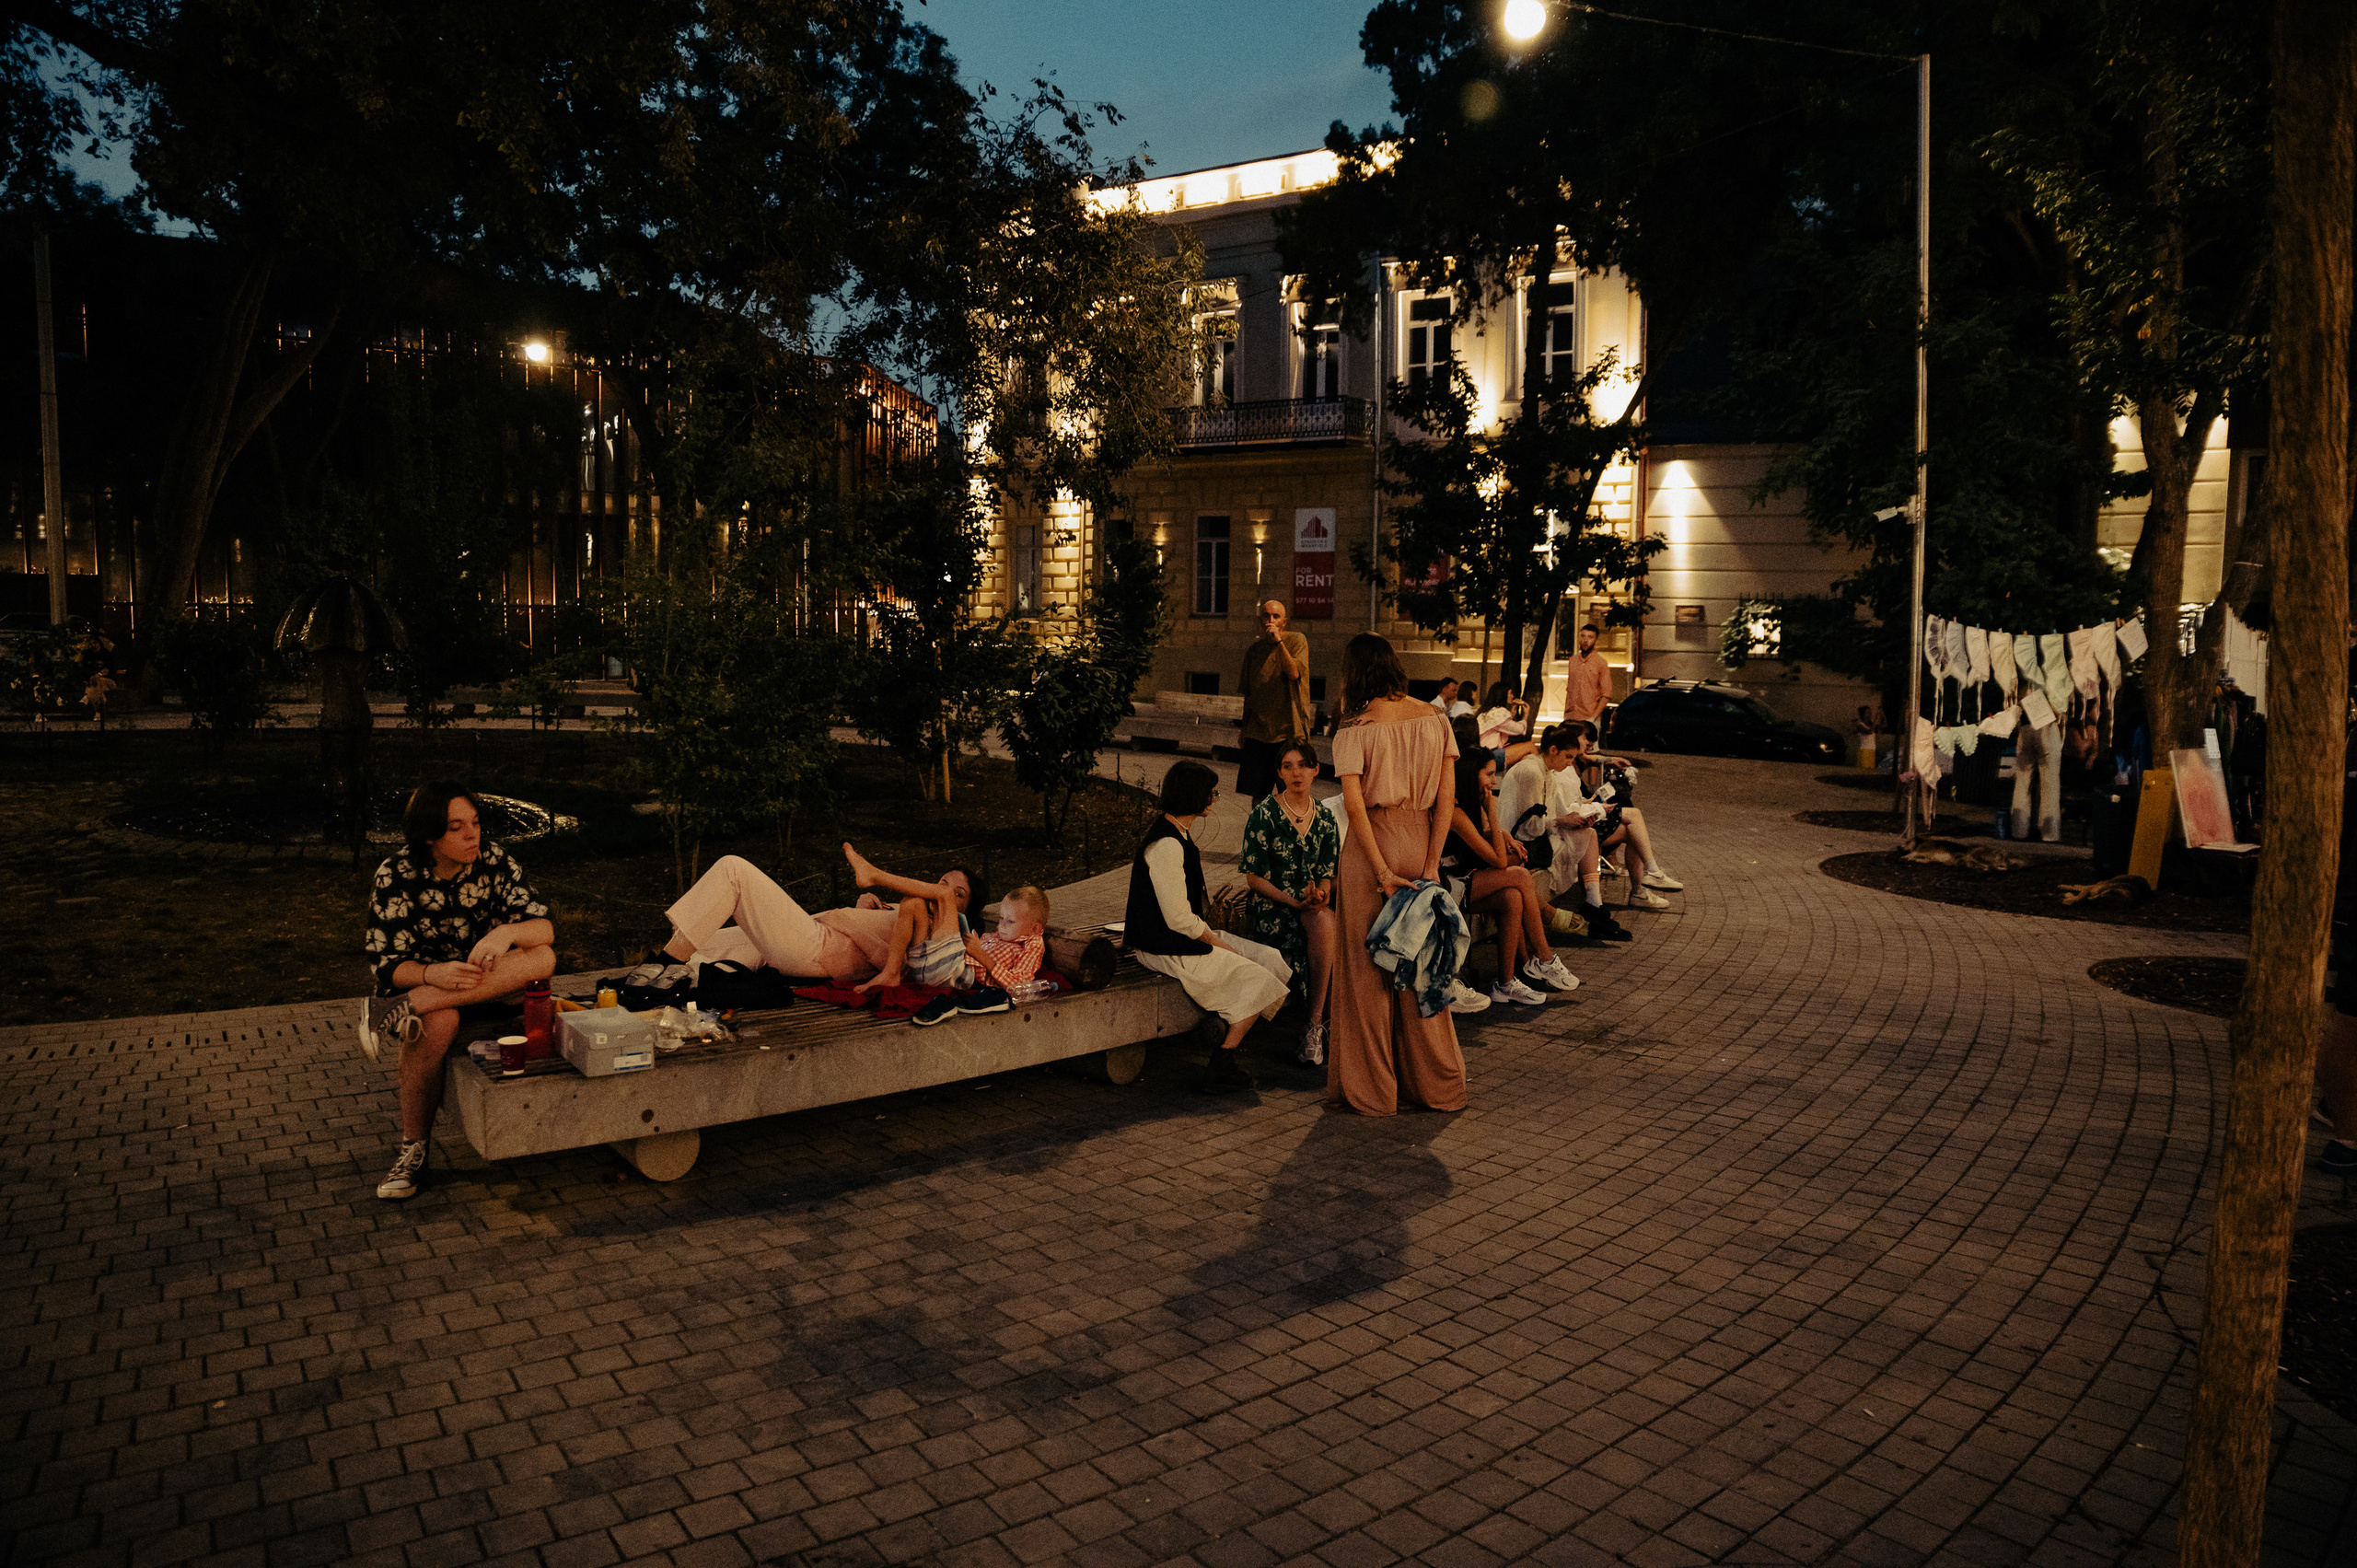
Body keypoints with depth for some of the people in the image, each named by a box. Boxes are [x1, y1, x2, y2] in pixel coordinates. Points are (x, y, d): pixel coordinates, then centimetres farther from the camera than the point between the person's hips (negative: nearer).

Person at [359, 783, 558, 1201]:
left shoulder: (494, 861, -7)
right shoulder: (395, 876, -12)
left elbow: (544, 928, -14)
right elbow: (389, 965, -14)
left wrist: (507, 932, -37)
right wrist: (432, 974, -37)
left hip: (488, 984, 3)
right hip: (421, 981, -2)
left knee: (543, 958, -29)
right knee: (438, 1023, -38)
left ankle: (401, 1012, -32)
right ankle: (412, 1152, -21)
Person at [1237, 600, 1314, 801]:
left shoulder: (1297, 641, 1)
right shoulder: (1253, 650, 10)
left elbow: (1294, 673, -16)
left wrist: (1278, 641, -20)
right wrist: (1244, 730, 18)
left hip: (1290, 730, -3)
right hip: (1258, 732, 3)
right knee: (1257, 794, 4)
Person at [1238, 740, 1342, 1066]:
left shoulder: (1325, 818, 10)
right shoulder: (1264, 814, -5)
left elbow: (1326, 873, 12)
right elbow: (1254, 877, -6)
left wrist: (1320, 893, -13)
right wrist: (1294, 903, -17)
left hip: (1313, 907, 4)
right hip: (1271, 908, -4)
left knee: (1326, 923, -31)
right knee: (1326, 923, -33)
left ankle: (1315, 1023, -22)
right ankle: (1330, 1020, -22)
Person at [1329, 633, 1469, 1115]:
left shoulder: (1355, 730, -10)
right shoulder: (1435, 719, 2)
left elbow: (1354, 805, -18)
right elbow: (1446, 799, -3)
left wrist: (1382, 872, -15)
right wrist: (1431, 866, -4)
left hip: (1370, 846, -4)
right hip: (1420, 842, 4)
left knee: (1368, 968, 7)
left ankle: (1372, 1090, 15)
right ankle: (1434, 1083, 24)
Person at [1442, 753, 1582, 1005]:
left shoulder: (1474, 805, 9)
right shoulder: (1456, 812, -21)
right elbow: (1498, 861, -18)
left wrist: (1507, 841, 0)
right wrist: (1492, 814, -15)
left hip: (1463, 880, 9)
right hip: (1443, 886, -9)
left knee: (1513, 898, -15)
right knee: (1520, 876, -18)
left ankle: (1507, 984, -12)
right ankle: (1544, 961, -7)